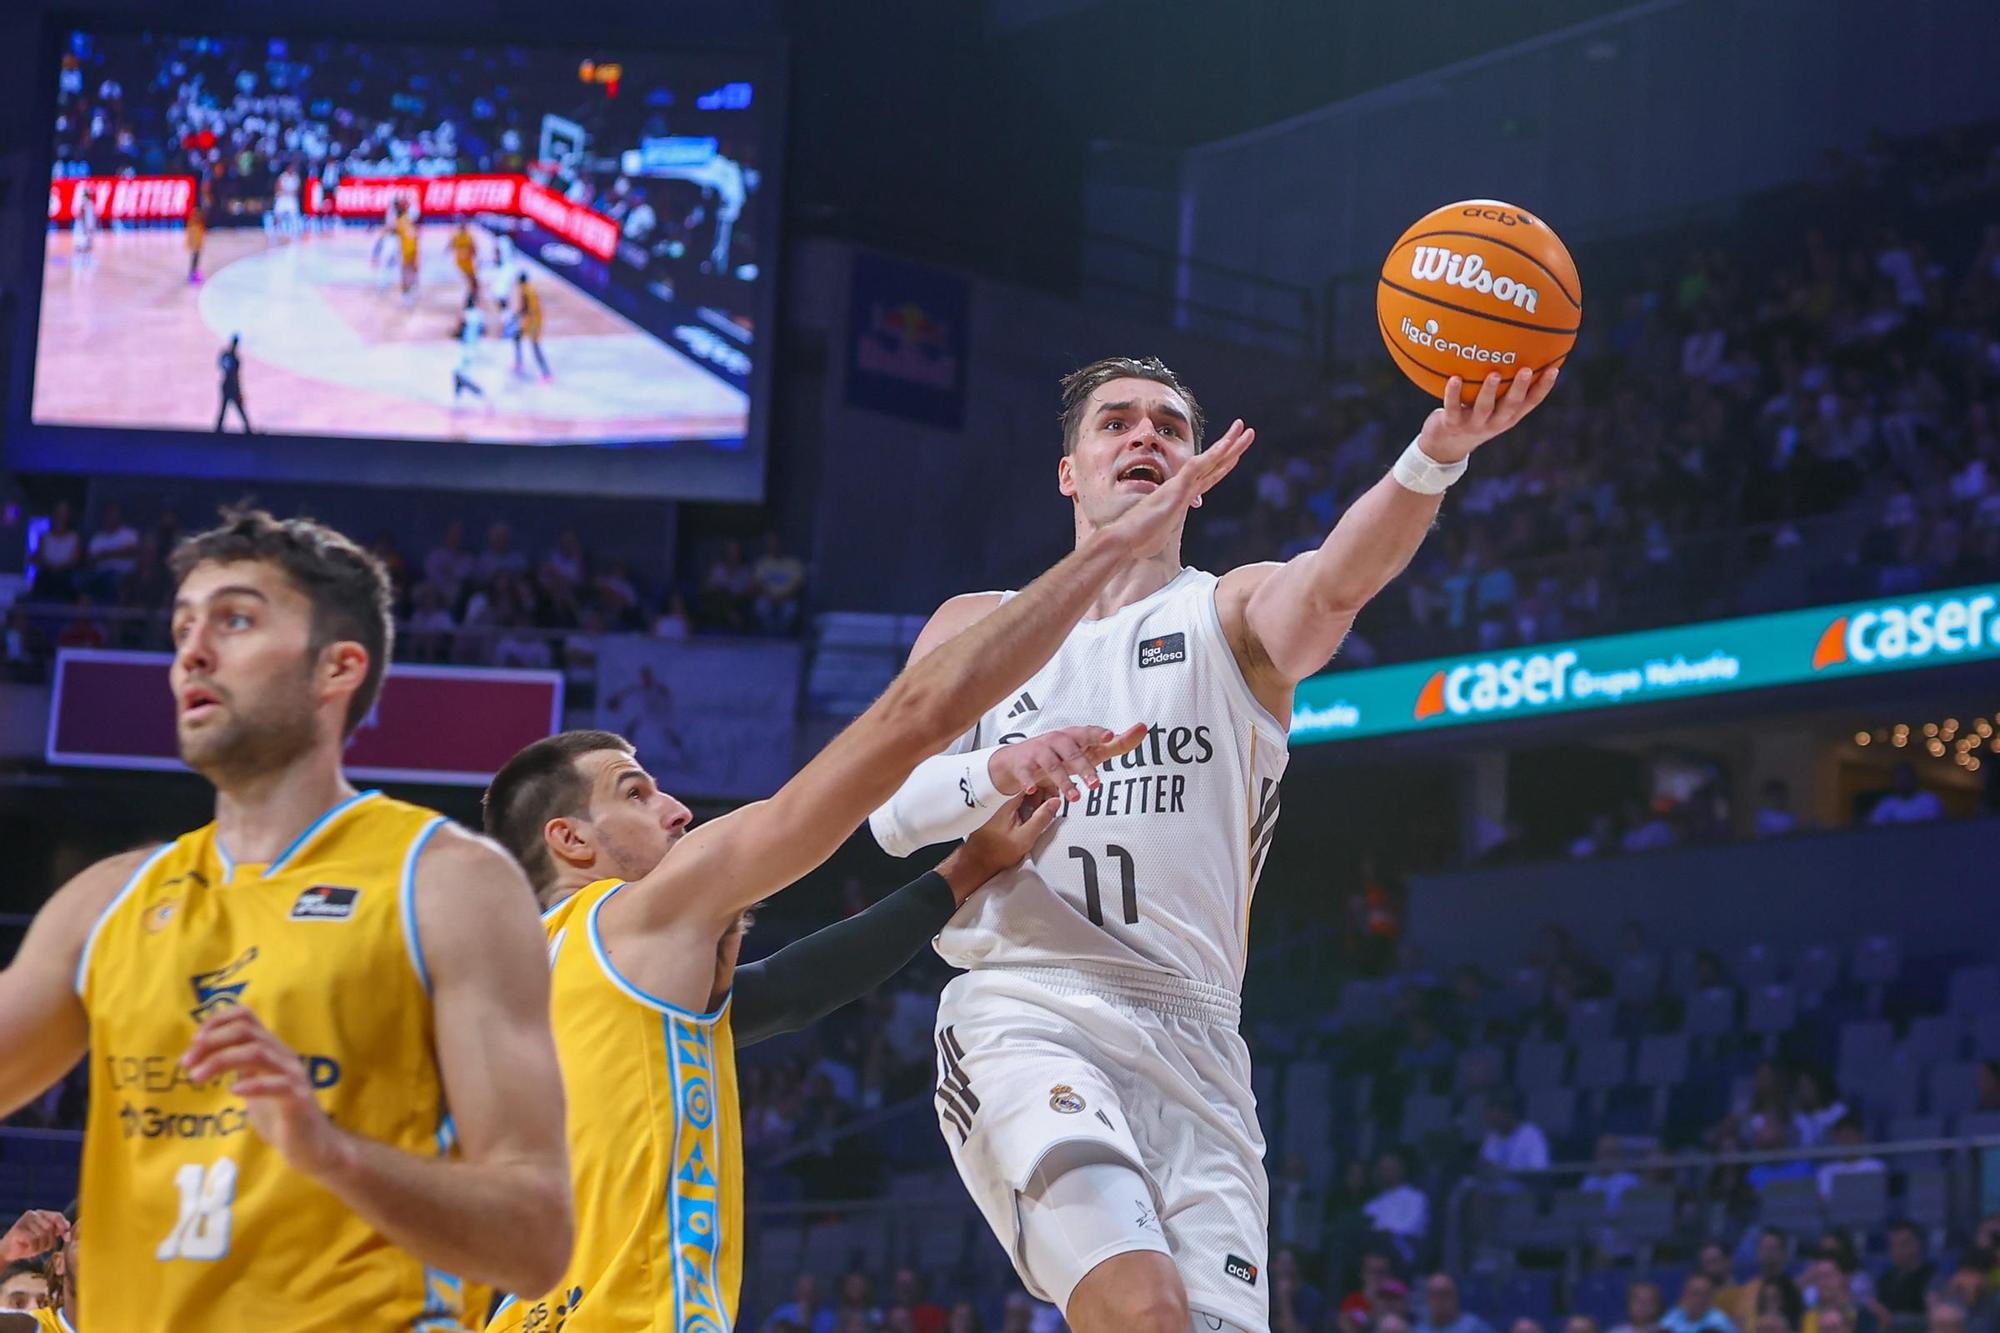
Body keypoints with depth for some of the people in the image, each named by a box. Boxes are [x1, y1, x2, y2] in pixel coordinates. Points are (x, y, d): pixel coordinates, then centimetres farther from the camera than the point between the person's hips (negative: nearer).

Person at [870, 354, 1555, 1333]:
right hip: (1023, 1017, -2)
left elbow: (1339, 580, -12)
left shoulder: (1232, 617, 12)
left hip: (1192, 1042, 2)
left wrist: (1436, 455, -33)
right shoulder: (978, 627, 18)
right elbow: (891, 813, 6)